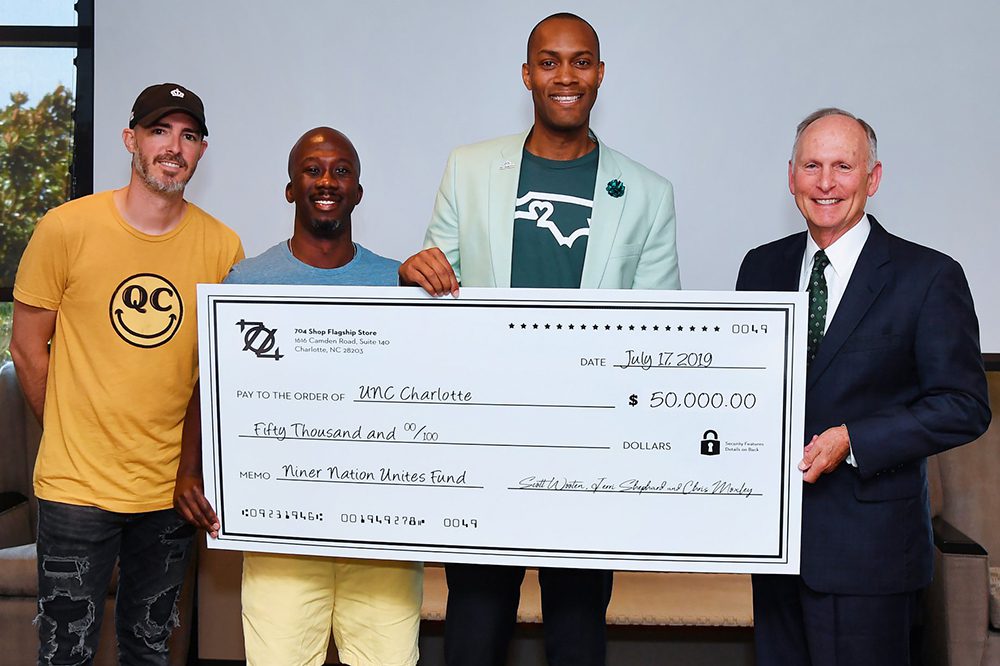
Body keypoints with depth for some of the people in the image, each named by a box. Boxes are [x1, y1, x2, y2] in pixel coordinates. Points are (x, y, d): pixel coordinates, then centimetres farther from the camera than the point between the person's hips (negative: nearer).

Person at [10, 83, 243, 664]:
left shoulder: (222, 246, -1)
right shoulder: (67, 229, -7)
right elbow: (28, 348, 0)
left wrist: (192, 456, 5)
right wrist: (75, 439, 3)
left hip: (172, 487, 3)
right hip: (78, 486, -2)